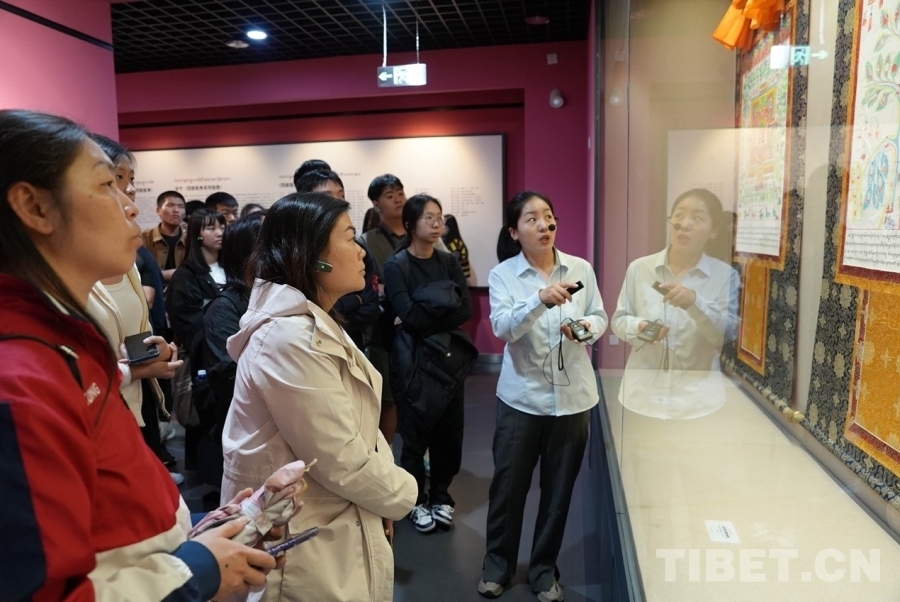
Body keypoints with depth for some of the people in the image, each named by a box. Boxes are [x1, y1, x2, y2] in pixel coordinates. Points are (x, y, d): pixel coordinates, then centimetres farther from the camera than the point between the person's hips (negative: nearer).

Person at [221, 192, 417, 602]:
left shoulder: (315, 324, 7)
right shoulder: (291, 339, -26)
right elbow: (342, 462, -25)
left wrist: (386, 491, -4)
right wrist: (401, 493, -7)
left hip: (333, 528, 9)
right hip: (306, 547, -9)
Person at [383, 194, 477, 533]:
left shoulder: (449, 262, 7)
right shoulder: (396, 266, -7)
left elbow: (466, 310, -4)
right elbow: (409, 317, -18)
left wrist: (426, 313, -12)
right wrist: (444, 301, -9)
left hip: (451, 357, 4)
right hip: (414, 362, -4)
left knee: (449, 432, 10)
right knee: (416, 434, 6)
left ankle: (441, 497, 30)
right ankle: (416, 501, 26)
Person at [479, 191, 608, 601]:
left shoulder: (581, 268, 0)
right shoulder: (502, 275, -6)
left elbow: (600, 317, 6)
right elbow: (503, 327, -20)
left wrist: (588, 327, -18)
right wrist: (540, 299, -36)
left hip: (573, 396, 2)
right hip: (521, 396, -2)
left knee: (559, 489, 13)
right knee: (508, 486, 10)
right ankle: (498, 564, 33)